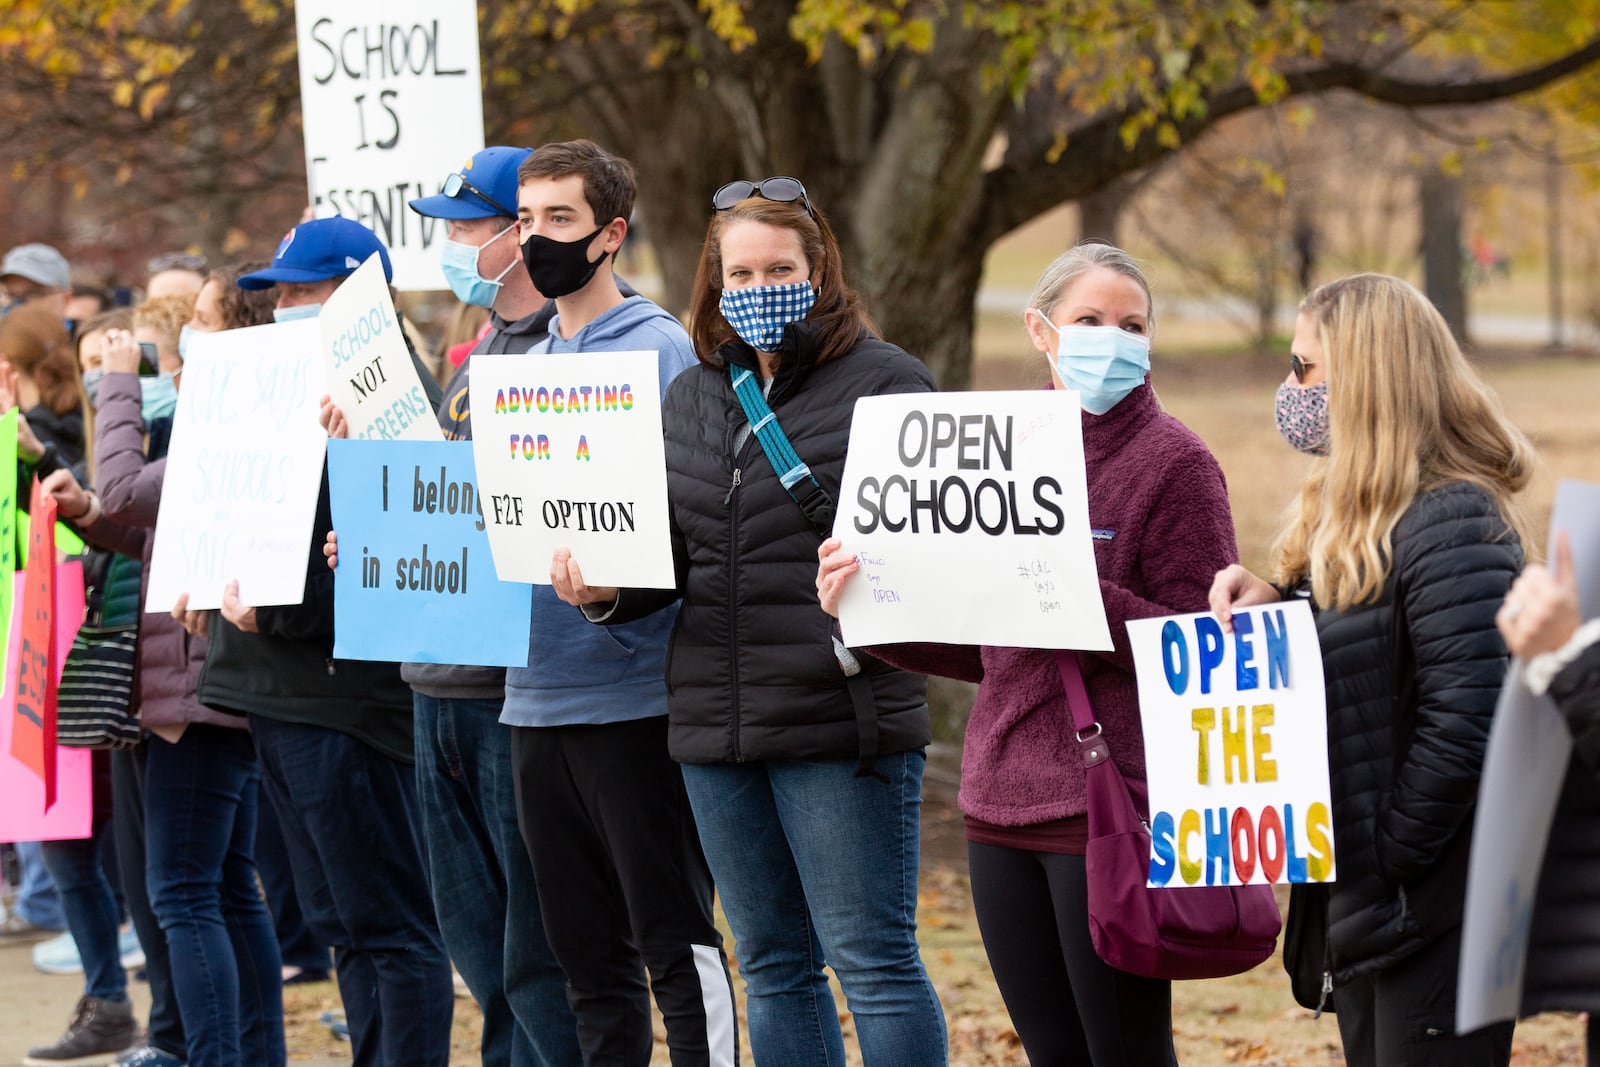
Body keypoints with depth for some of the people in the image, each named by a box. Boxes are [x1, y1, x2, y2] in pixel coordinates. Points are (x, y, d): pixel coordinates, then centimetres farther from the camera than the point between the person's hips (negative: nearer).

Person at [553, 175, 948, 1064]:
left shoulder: (885, 383, -4)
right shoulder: (691, 398, 15)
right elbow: (669, 554, 17)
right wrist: (605, 589, -4)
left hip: (842, 720, -6)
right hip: (716, 721, 6)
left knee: (873, 958, -5)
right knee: (774, 965, 13)